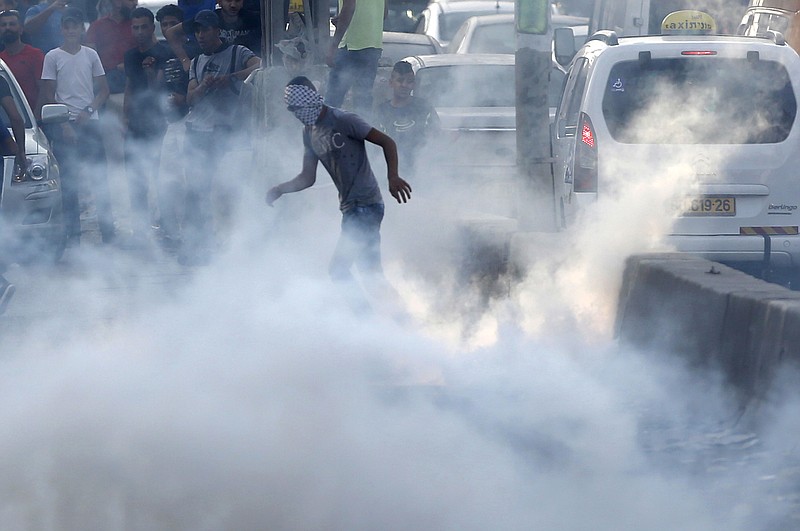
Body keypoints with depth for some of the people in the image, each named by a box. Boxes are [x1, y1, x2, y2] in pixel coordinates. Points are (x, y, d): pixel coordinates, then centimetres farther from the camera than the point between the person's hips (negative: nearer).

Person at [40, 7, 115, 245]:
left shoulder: (90, 55, 8)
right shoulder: (53, 57, 2)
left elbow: (103, 90, 11)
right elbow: (48, 96, 1)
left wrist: (88, 111, -6)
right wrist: (64, 124, -7)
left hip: (89, 122, 2)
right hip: (64, 124, -2)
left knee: (99, 177, -1)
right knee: (69, 180, 0)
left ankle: (108, 231, 3)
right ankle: (73, 234, 3)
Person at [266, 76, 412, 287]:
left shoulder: (344, 121, -13)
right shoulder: (310, 133, 12)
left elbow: (387, 142, -13)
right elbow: (308, 178, 16)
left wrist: (393, 177, -26)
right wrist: (280, 189, -1)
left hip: (365, 205, -9)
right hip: (350, 207, 9)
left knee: (339, 267, -10)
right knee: (371, 269, 13)